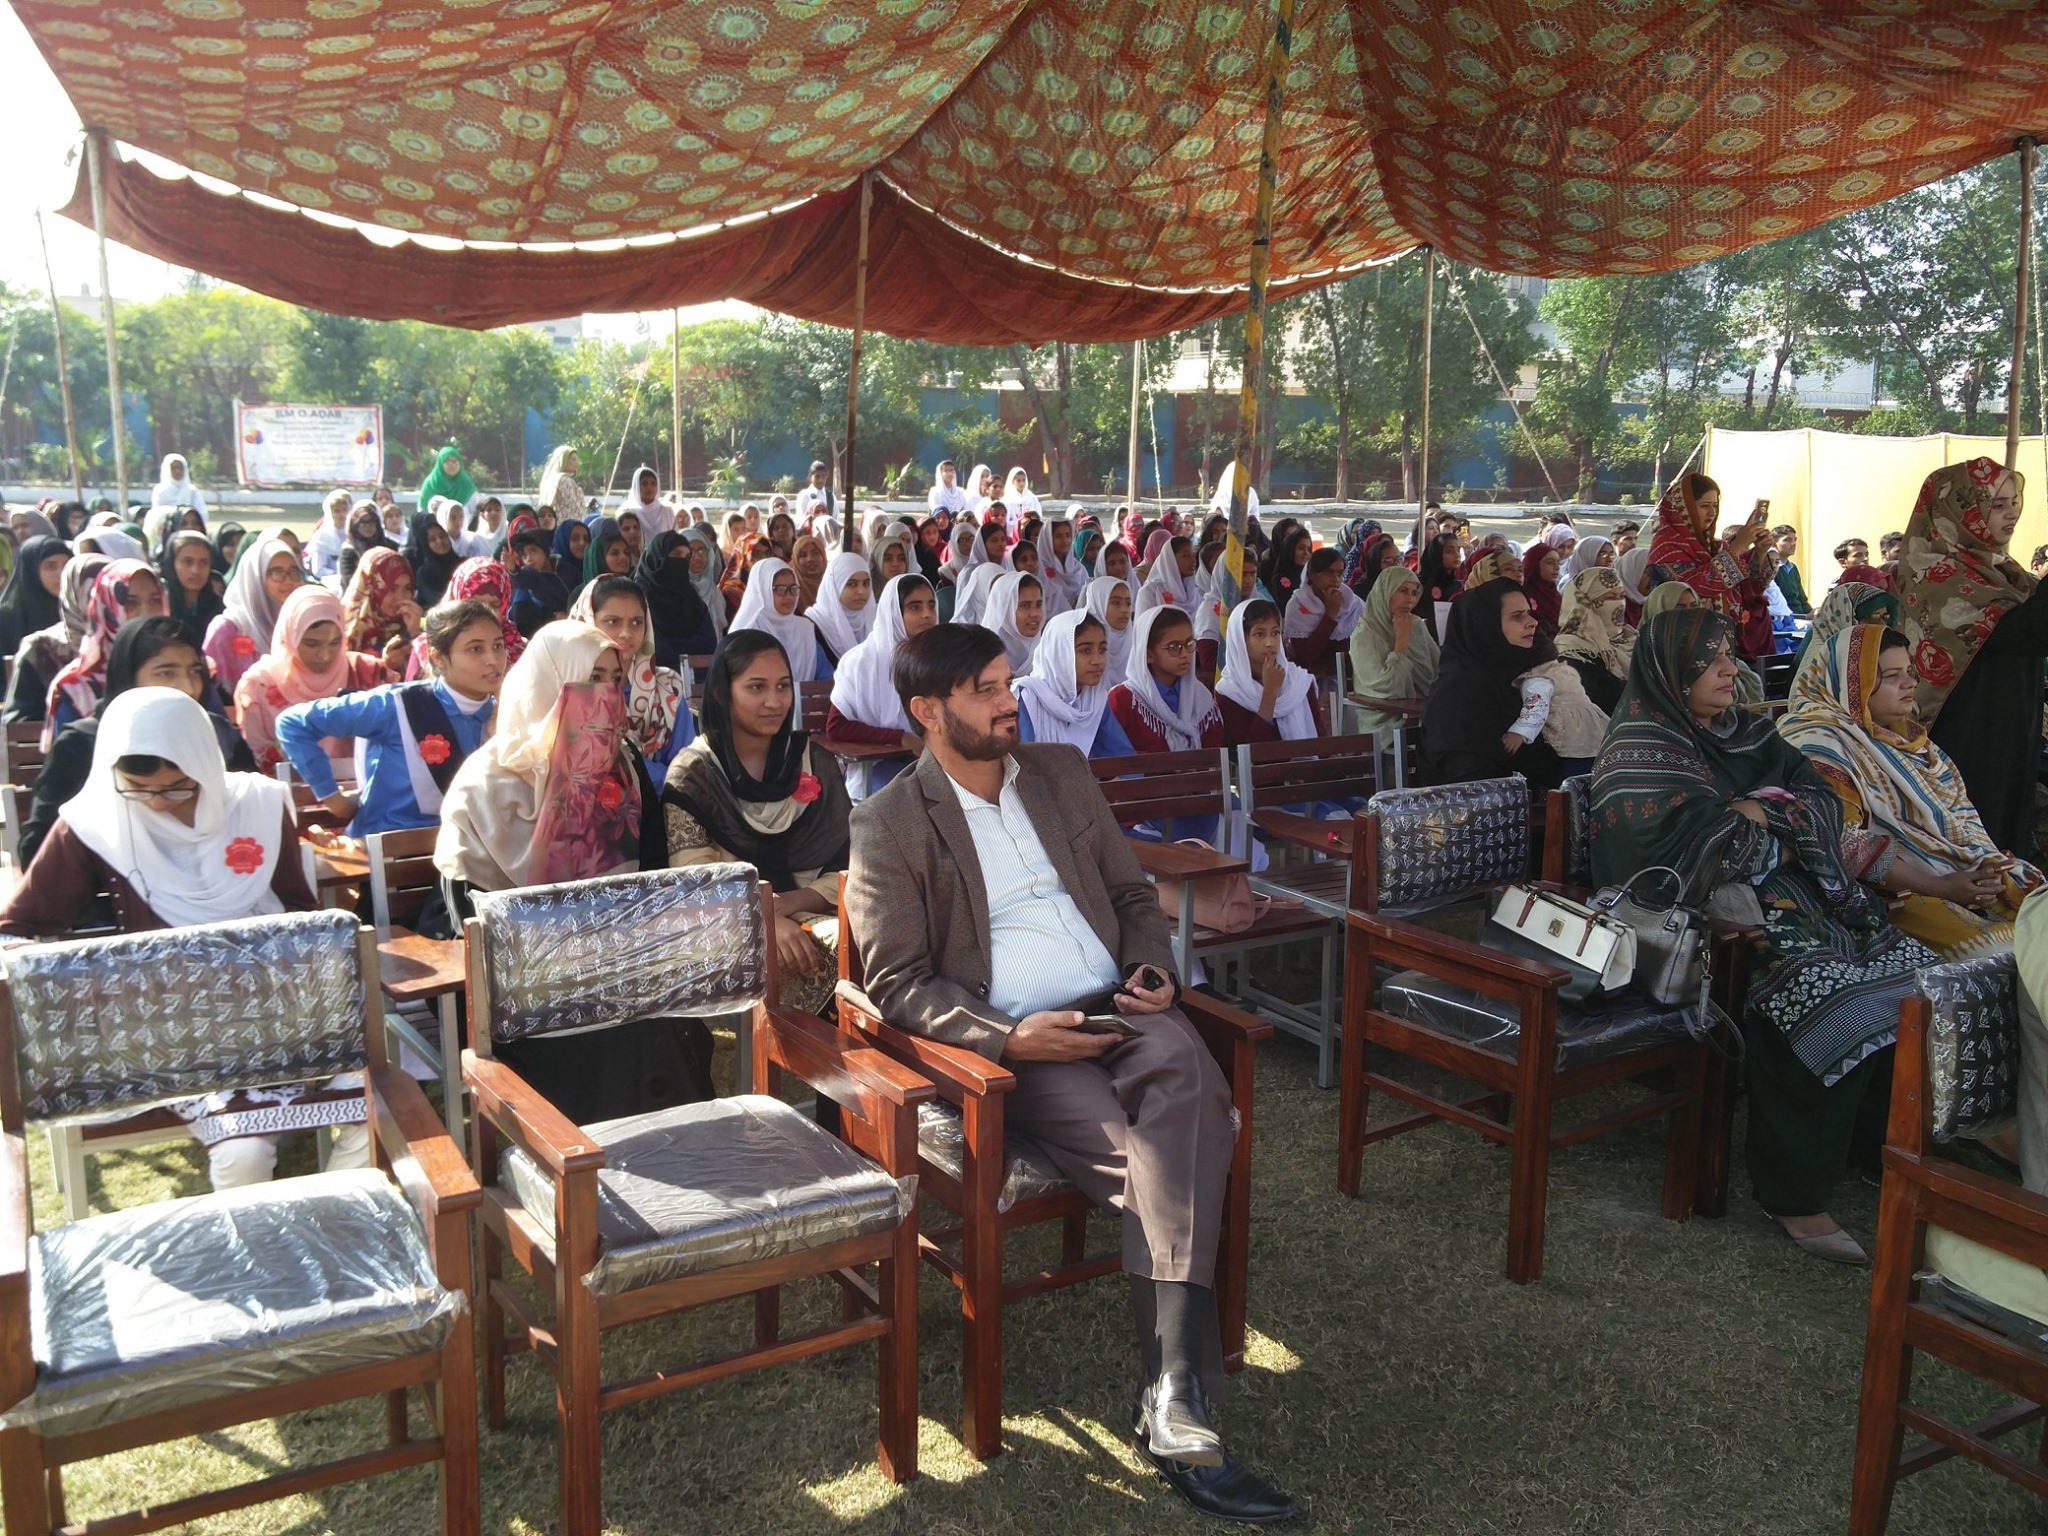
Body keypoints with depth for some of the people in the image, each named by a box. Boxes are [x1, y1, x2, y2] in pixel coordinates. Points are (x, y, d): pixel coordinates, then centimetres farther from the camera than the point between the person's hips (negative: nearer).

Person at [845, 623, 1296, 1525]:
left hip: (1117, 1011, 4)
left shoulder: (1061, 773, 17)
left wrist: (1152, 967, 0)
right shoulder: (888, 825, 1)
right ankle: (1183, 1404, -18)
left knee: (1185, 1077, -32)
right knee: (1156, 1163, -29)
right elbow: (897, 982, -4)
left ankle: (1173, 1402, -34)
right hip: (1011, 1044, -3)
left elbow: (1134, 894, 22)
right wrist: (1008, 1038, -17)